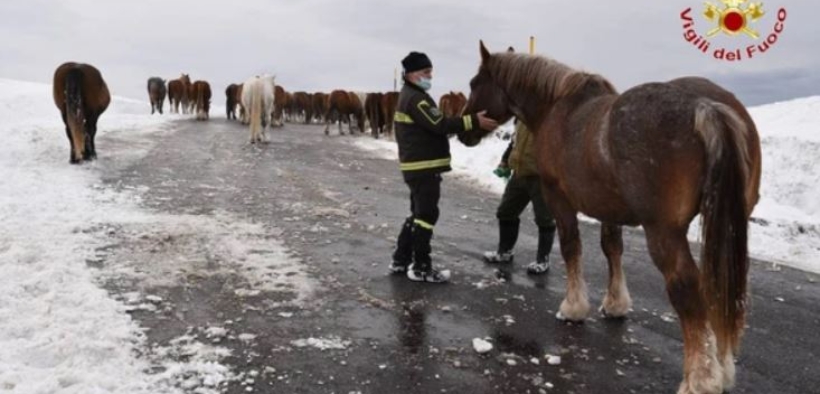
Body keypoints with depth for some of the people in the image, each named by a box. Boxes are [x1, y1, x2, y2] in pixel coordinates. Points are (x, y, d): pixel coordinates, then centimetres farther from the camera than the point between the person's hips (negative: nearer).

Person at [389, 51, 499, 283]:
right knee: (427, 215, -4)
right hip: (424, 167, -11)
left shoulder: (409, 96, 18)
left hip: (417, 165, 11)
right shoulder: (416, 98, -16)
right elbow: (439, 125, -26)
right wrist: (474, 121, -27)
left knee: (418, 213, 18)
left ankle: (401, 260, 24)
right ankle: (421, 268, 4)